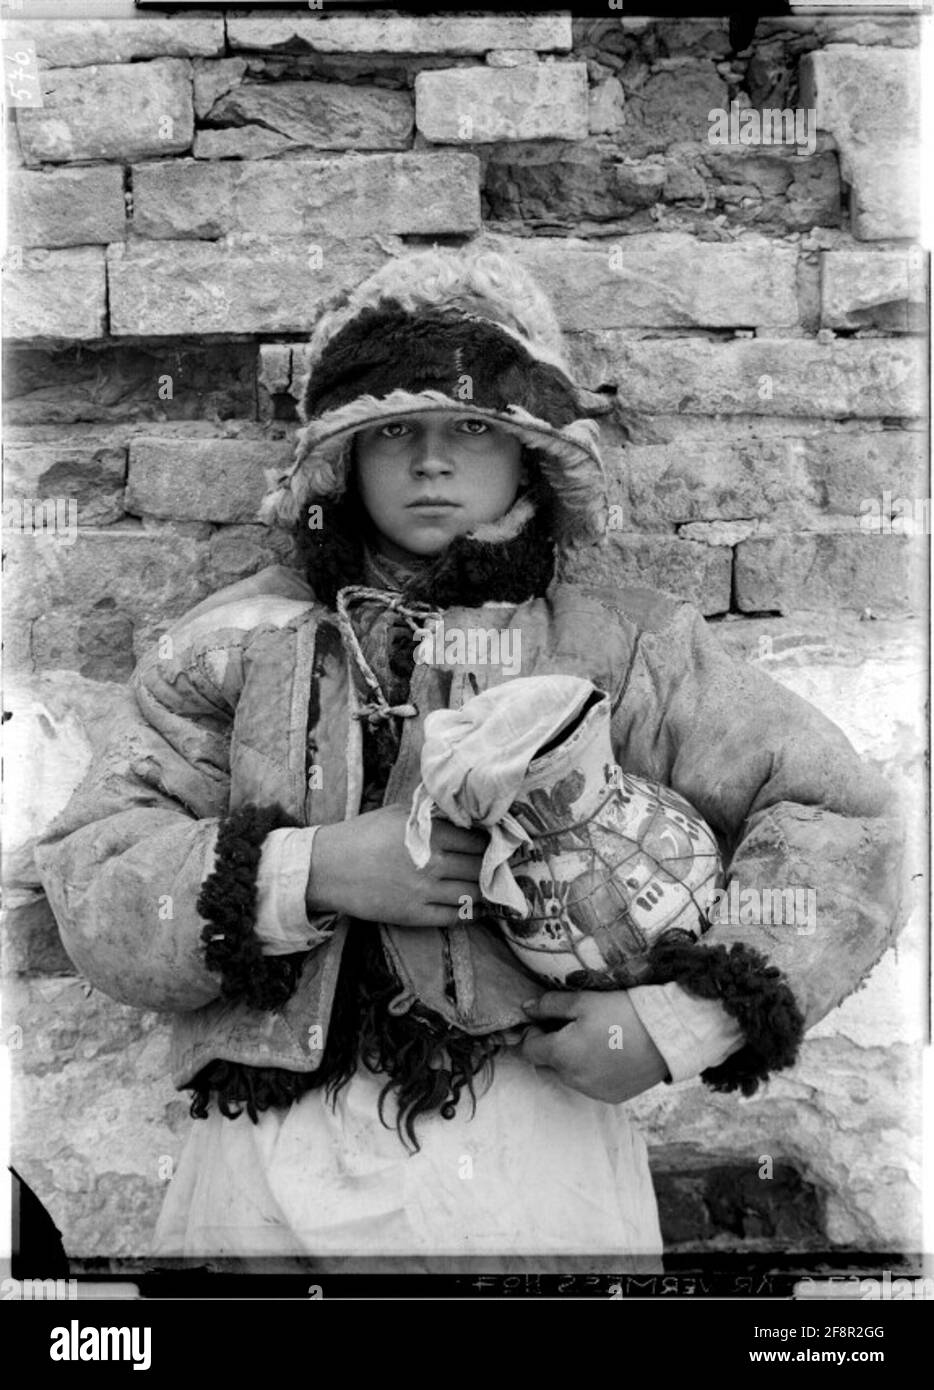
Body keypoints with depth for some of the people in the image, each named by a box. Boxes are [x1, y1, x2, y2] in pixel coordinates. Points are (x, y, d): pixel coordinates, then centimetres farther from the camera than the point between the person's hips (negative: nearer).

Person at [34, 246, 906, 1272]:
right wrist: (310, 873, -16)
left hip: (537, 1141, -1)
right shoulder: (238, 642, 7)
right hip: (270, 1170, 1)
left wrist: (682, 1022, -7)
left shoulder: (622, 647, 4)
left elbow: (844, 822, 3)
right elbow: (88, 890, 1)